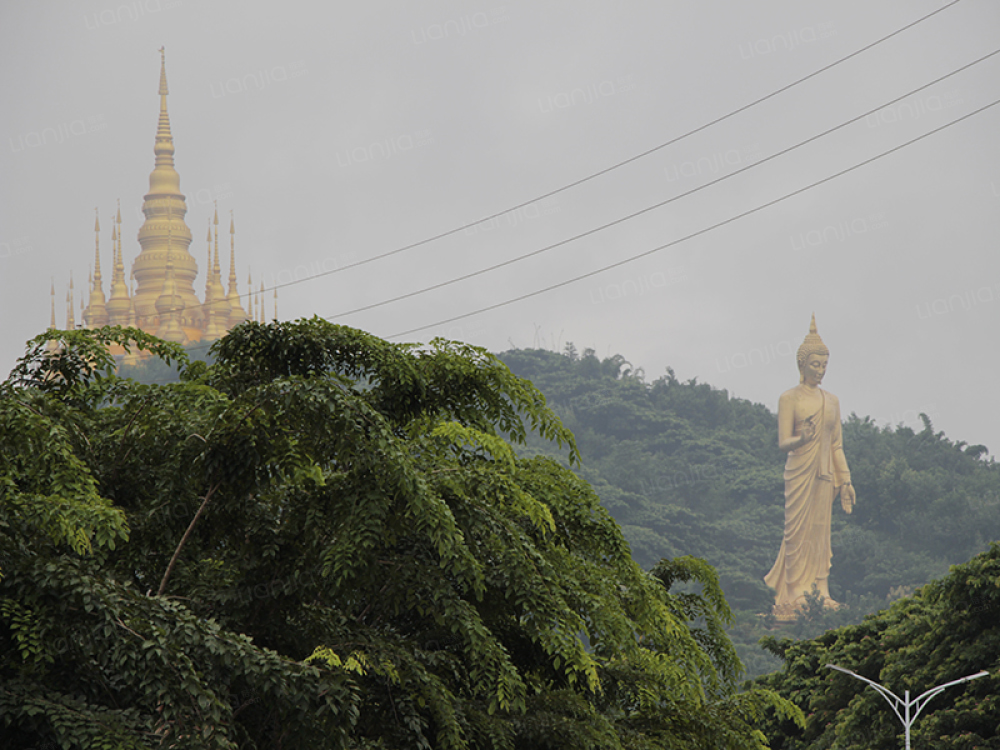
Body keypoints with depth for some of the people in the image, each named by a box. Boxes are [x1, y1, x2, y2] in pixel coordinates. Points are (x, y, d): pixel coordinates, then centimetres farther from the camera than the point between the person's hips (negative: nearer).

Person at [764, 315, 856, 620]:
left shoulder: (831, 401, 14)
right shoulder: (789, 398, -1)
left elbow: (836, 445, 17)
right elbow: (783, 443, -5)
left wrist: (845, 481, 13)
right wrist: (801, 438, -26)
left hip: (825, 474, 5)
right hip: (799, 472, -5)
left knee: (821, 532, 4)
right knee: (798, 530, -6)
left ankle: (821, 592, 4)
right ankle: (796, 595, -6)